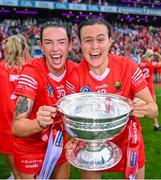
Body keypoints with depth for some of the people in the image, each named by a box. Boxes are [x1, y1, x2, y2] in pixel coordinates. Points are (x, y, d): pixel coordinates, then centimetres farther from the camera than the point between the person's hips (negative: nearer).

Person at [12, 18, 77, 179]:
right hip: (31, 148, -5)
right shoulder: (31, 73, -26)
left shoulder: (74, 70, -12)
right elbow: (17, 127, -32)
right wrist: (39, 123, -52)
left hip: (59, 143, 5)